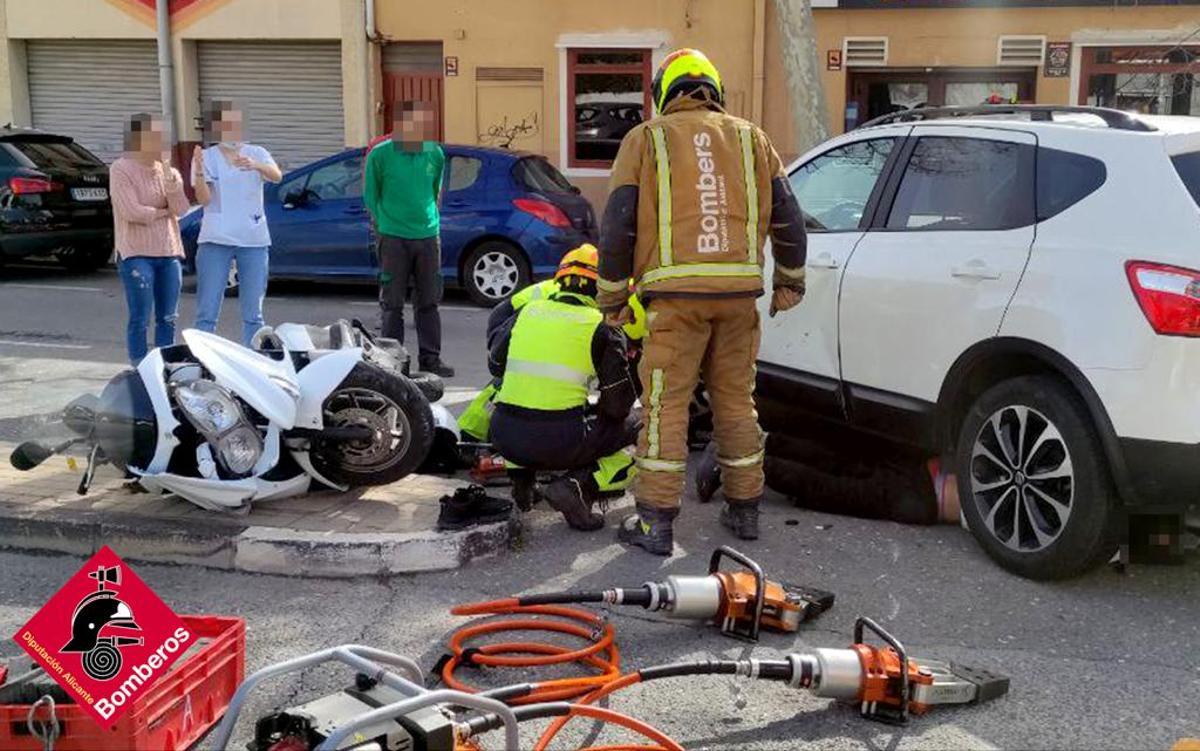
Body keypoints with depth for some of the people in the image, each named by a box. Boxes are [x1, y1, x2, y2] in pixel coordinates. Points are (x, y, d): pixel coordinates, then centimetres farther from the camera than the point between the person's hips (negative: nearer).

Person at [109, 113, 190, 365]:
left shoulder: (169, 170, 13)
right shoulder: (121, 170, -5)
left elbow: (181, 209, -1)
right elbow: (132, 212, -16)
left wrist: (169, 176, -11)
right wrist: (164, 212, -2)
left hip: (169, 253, 6)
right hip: (137, 254, -6)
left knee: (168, 318, 8)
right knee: (141, 320, -5)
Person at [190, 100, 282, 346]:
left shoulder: (257, 153, 9)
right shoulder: (206, 157, 5)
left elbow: (277, 176, -12)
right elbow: (204, 199, -6)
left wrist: (256, 165, -32)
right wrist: (199, 172, -24)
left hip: (254, 240, 2)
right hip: (215, 240, -1)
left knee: (253, 314, 5)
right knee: (207, 312, -5)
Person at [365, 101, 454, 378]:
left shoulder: (435, 154, 6)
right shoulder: (380, 154, -5)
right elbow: (370, 196, 2)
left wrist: (431, 221, 13)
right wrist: (383, 224, 1)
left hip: (428, 236, 4)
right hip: (393, 238, -3)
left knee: (429, 302, 8)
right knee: (393, 304, 2)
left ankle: (430, 357, 16)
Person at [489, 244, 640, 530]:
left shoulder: (528, 311, 11)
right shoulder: (603, 328, -1)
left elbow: (496, 365, 22)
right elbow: (618, 404, -2)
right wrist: (596, 415, 20)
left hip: (504, 438, 5)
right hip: (559, 441, -5)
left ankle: (521, 473, 15)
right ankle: (577, 485, -10)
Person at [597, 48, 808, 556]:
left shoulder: (645, 139, 7)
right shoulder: (749, 138, 15)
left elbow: (618, 223, 0)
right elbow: (787, 214, 14)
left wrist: (612, 297, 7)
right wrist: (790, 281, 24)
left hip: (676, 294, -3)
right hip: (739, 292, 4)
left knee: (666, 406, 1)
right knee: (736, 401, 14)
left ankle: (656, 523, 3)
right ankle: (744, 511, 23)